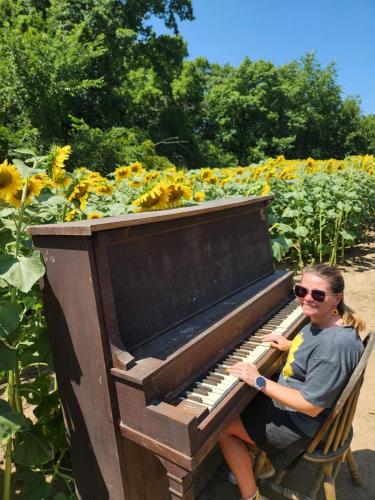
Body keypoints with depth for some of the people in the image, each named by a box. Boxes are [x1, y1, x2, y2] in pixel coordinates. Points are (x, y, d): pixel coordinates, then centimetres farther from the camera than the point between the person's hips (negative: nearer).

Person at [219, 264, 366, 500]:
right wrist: (291, 345, 6)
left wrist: (259, 381, -28)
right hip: (295, 399, 9)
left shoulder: (336, 344, -35)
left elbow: (311, 407, -30)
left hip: (303, 424, -9)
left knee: (222, 426, 0)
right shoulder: (322, 321, -7)